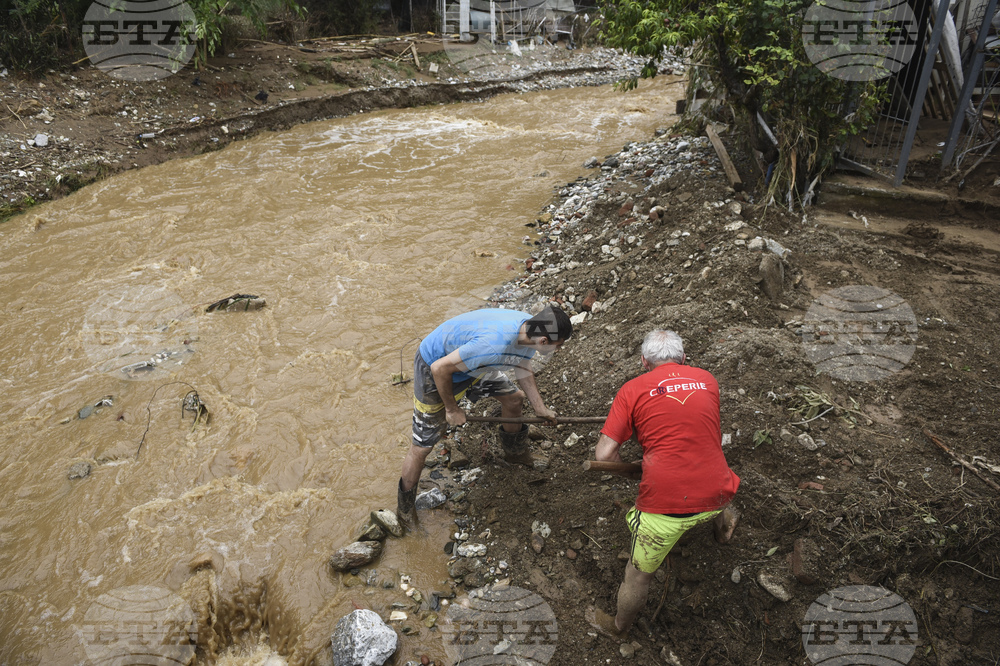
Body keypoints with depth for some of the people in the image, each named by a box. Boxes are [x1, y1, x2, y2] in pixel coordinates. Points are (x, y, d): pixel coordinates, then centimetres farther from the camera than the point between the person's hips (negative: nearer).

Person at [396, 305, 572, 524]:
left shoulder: (530, 330, -15)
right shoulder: (495, 344, -43)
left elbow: (523, 368, 8)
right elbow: (440, 368, -34)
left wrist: (540, 408, 8)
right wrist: (452, 409, -19)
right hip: (434, 367, -8)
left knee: (513, 397, 17)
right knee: (421, 447, -2)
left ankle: (516, 453, 45)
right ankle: (404, 512, 21)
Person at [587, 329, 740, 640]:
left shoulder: (633, 390, -4)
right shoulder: (707, 380, 7)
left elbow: (603, 454, -9)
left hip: (666, 503, -3)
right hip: (715, 494, 3)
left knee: (638, 575, 21)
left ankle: (619, 627, 43)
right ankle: (722, 524, 67)